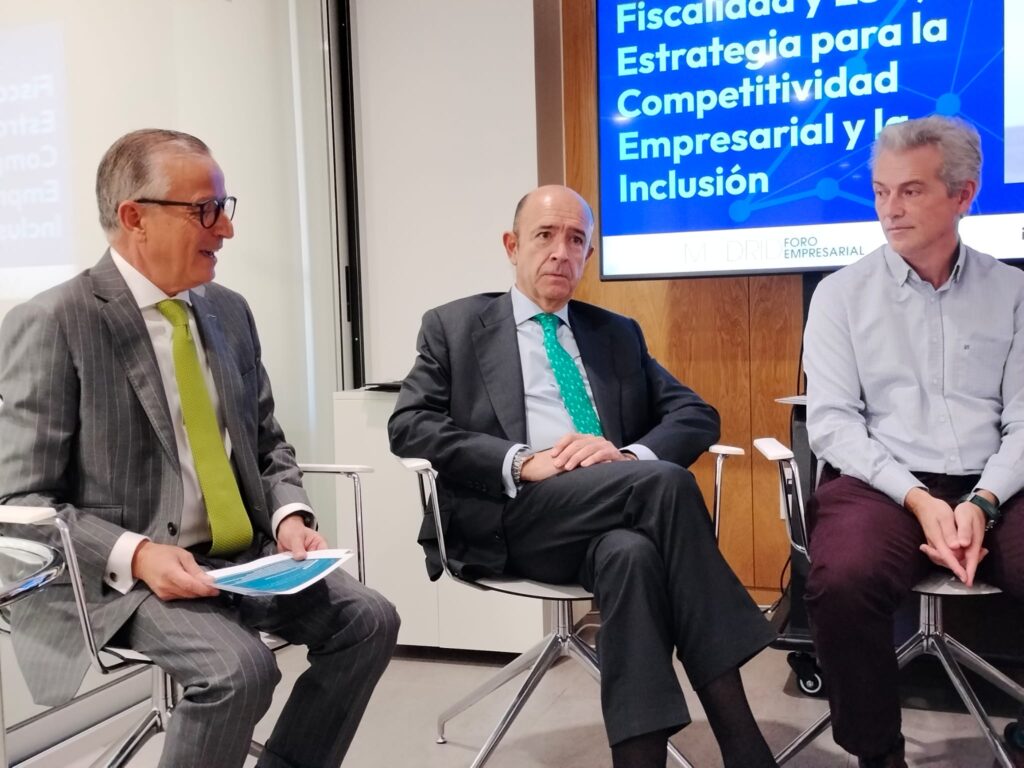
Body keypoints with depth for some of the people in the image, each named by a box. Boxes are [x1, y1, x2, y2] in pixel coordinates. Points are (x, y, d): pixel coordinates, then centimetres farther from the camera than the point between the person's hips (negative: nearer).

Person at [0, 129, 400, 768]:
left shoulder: (229, 311, 8)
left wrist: (288, 516, -4)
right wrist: (136, 554, -24)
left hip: (242, 558, 6)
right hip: (111, 576, -6)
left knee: (369, 620, -11)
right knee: (240, 668, -28)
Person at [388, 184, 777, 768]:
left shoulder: (619, 334, 23)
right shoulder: (455, 327, 14)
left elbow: (698, 414, 14)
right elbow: (409, 426, -1)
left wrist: (629, 453, -10)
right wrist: (520, 463, -16)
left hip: (614, 513, 3)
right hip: (509, 515, -3)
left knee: (633, 553, -35)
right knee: (666, 481, -28)